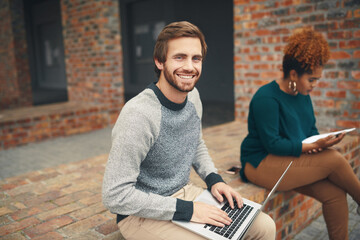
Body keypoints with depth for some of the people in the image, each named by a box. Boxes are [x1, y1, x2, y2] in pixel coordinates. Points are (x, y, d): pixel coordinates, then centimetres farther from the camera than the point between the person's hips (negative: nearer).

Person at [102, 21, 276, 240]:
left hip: (185, 193, 7)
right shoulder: (138, 115, -26)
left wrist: (214, 179, -1)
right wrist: (185, 210, -23)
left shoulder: (193, 97, -2)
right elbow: (115, 196, -25)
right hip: (141, 212, -7)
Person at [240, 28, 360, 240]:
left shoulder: (303, 96, 9)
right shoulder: (267, 98, -18)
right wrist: (312, 147, -24)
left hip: (293, 160, 8)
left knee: (335, 194, -15)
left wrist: (320, 142, -7)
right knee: (334, 160, -20)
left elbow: (312, 130, 15)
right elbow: (272, 144, -21)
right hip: (261, 165, -8)